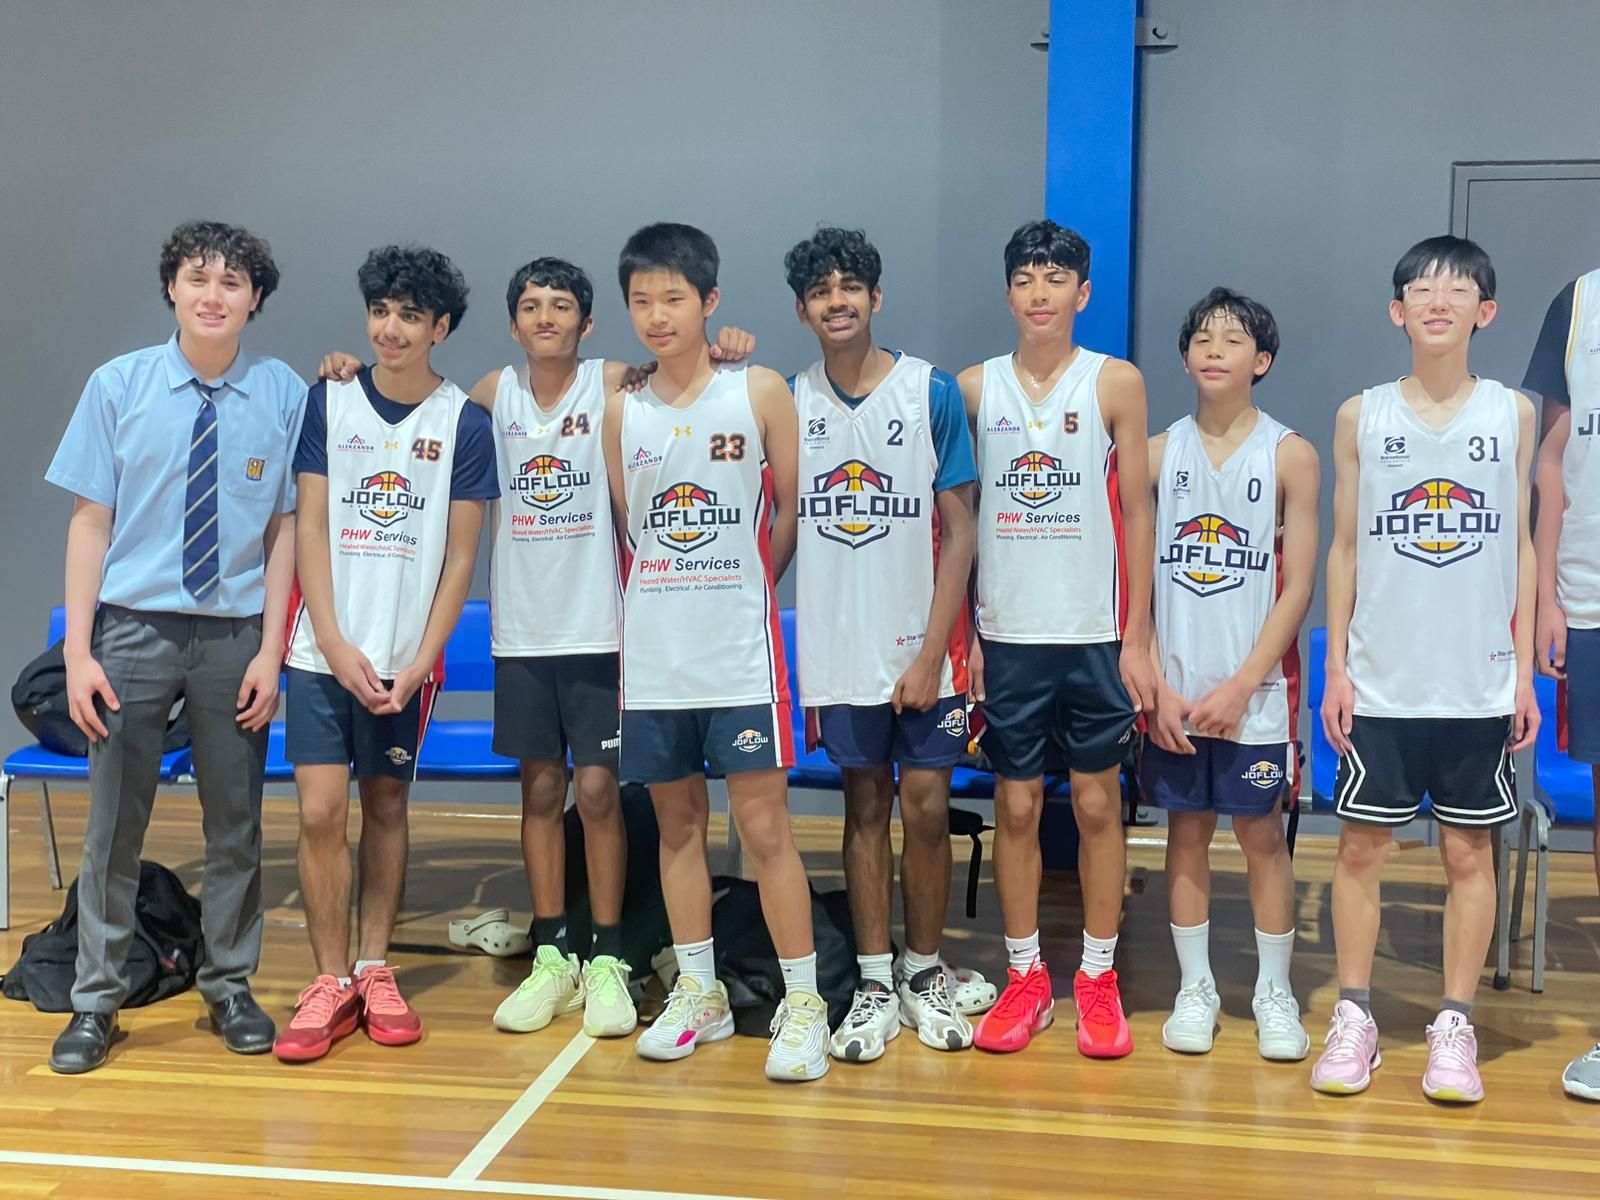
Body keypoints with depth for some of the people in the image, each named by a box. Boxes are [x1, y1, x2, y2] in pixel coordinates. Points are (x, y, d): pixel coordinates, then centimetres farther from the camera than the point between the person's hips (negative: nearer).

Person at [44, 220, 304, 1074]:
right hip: (133, 628, 0)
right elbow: (91, 522, -2)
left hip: (234, 635, 1)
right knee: (114, 825, 8)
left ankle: (230, 988, 28)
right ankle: (95, 1002, 22)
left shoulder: (282, 395, -3)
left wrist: (270, 651, -5)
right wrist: (78, 652, -6)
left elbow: (284, 528, 0)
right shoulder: (119, 386, -3)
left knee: (235, 825, 11)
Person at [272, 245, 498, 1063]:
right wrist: (337, 645, -9)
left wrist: (422, 660, -7)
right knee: (320, 812, -5)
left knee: (387, 807, 9)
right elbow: (309, 527, 0)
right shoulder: (328, 402, 1)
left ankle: (374, 971, 21)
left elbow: (460, 553, 0)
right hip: (326, 649, 0)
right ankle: (331, 982, 8)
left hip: (408, 656, 0)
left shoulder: (464, 421, -1)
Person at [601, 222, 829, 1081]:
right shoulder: (622, 411, 6)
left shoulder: (759, 392, -2)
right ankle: (699, 993, 23)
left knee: (763, 825, -3)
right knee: (677, 822, 11)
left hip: (741, 651, -3)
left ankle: (802, 1003, 7)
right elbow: (624, 529, 12)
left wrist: (742, 592, 6)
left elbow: (788, 512, 2)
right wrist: (649, 611, 7)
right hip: (652, 654, 4)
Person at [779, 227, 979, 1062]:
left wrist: (933, 654, -11)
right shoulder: (787, 402, 2)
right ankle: (875, 984, 19)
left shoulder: (932, 391, -5)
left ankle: (925, 976, 21)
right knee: (865, 807, 10)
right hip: (837, 649, 2)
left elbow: (959, 529, -5)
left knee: (926, 806, 3)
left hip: (922, 647, -1)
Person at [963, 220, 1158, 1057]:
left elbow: (1136, 514, 0)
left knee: (1098, 802, 6)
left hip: (1095, 634, -1)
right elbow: (958, 516, 7)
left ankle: (1098, 979, 19)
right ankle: (1024, 976, 20)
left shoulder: (1116, 383, 0)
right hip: (1007, 635, 1)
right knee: (1016, 804, 7)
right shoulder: (975, 388, 4)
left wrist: (1137, 638, -4)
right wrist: (964, 633, 2)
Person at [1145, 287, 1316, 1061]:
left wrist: (1240, 686, -11)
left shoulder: (1290, 455, -2)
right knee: (1186, 833, 8)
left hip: (1255, 689, -1)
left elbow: (1298, 586, -5)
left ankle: (1274, 992, 18)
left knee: (1262, 835, 5)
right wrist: (1157, 684, -7)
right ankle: (1195, 988, 20)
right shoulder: (1157, 452, 2)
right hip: (1173, 690, 2)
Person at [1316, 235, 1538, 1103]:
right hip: (1380, 682, 0)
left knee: (1468, 850, 7)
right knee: (1361, 844, 4)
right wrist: (1336, 666, 0)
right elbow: (1344, 548, 4)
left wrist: (1524, 669, 2)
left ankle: (1454, 1025, 18)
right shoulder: (1361, 416, 2)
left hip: (1479, 685, 0)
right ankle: (1353, 1016, 17)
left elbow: (1520, 546, 5)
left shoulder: (1513, 413, 3)